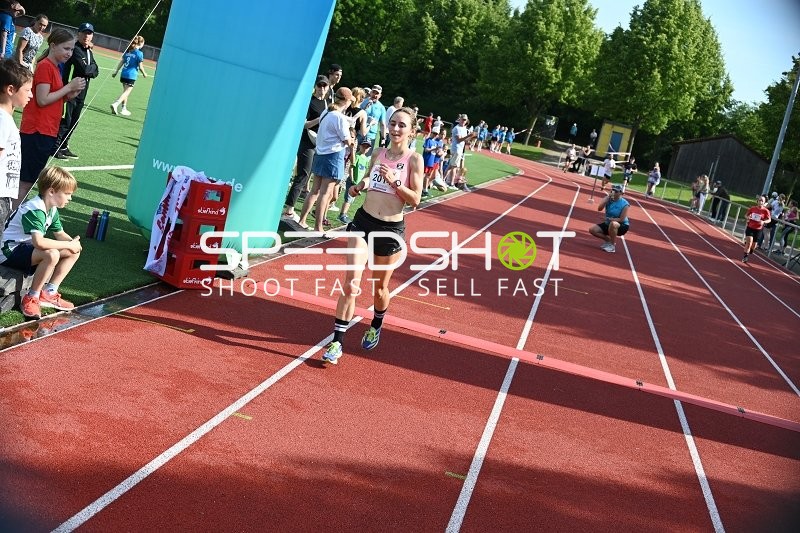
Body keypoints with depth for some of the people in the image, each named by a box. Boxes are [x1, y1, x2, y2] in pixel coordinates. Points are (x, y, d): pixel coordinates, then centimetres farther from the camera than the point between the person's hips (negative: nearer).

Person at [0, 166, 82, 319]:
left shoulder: (52, 209, 5)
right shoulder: (34, 210, -27)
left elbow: (60, 234, 12)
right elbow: (39, 242, -41)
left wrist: (73, 243, -12)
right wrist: (69, 245, -30)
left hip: (27, 247, 10)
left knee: (74, 253, 1)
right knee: (52, 255, -35)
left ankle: (48, 293, 1)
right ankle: (31, 299, -18)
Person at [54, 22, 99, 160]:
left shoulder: (89, 52, 15)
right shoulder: (75, 50, -13)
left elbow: (96, 72, 7)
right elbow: (84, 69, -23)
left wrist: (88, 70, -11)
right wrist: (92, 68, -4)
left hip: (82, 92, 9)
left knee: (74, 121, 14)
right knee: (65, 120, -7)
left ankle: (64, 146, 24)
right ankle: (55, 147, 0)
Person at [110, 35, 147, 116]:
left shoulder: (128, 51, 9)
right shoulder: (139, 53, -10)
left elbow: (121, 62, 11)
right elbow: (140, 67, -9)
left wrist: (116, 71, 18)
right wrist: (144, 74, 9)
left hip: (124, 74, 7)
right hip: (131, 76, -7)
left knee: (125, 92, 18)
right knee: (127, 92, -5)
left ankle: (124, 109, 23)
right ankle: (115, 104, -21)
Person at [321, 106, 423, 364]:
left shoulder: (414, 159, -6)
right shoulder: (378, 153, 7)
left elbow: (415, 200, -9)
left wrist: (393, 181, -21)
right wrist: (358, 187, -1)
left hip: (391, 228, -2)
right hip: (363, 220, 3)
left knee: (380, 287, 13)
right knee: (351, 283, -9)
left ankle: (376, 326, 43)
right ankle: (337, 341, -5)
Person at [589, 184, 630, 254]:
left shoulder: (624, 204, -18)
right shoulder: (608, 199, -6)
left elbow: (621, 219, -21)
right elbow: (599, 208, -19)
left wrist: (610, 219, -24)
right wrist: (607, 197, -22)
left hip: (622, 226, -6)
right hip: (608, 223, 6)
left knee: (613, 224, -41)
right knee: (592, 230, -9)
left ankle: (612, 246, -22)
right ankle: (608, 240, 12)